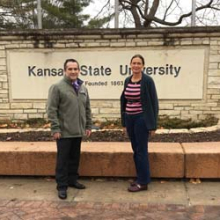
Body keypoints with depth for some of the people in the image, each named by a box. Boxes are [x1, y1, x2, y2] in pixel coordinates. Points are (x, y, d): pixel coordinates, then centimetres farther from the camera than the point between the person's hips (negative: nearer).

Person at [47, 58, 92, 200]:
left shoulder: (83, 88, 11)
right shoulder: (57, 87, -9)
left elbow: (87, 109, 16)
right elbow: (51, 110, -12)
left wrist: (88, 126, 12)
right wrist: (55, 128, -16)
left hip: (78, 131, 6)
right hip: (64, 132, -6)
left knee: (75, 158, 16)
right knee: (63, 160, 2)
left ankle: (72, 180, 31)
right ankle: (62, 186, 12)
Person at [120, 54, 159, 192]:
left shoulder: (148, 81, -9)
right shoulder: (127, 80, 8)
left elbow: (153, 103, -9)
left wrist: (153, 124, -12)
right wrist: (124, 122, 13)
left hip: (141, 119, -6)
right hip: (129, 118, 6)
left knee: (141, 150, 0)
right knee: (136, 150, 13)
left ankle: (143, 182, 11)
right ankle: (141, 178, 26)